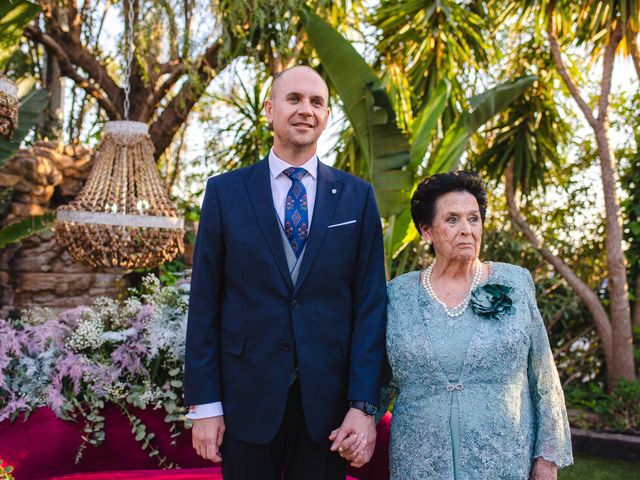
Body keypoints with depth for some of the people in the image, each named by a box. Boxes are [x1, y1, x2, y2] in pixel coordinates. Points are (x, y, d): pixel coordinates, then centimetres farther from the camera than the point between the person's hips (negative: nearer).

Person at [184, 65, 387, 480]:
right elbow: (205, 303, 0)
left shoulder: (357, 196, 1)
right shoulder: (225, 192, 0)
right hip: (247, 398, 0)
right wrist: (204, 403, -3)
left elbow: (370, 303, -1)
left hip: (328, 400, 1)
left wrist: (364, 405, -6)